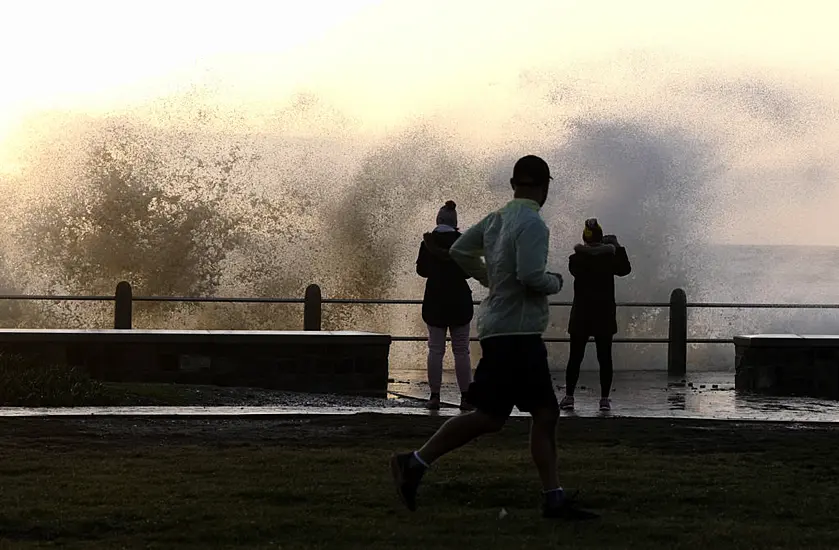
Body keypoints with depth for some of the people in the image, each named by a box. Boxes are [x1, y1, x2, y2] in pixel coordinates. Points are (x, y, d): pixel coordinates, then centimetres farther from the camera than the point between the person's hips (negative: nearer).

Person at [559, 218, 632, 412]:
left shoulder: (576, 260, -9)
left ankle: (569, 397, 2)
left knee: (575, 358, 6)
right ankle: (605, 399, 3)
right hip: (605, 316, 0)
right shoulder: (609, 259, -7)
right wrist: (617, 247, 18)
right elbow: (625, 269, 13)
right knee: (605, 358, 5)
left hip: (581, 316, 0)